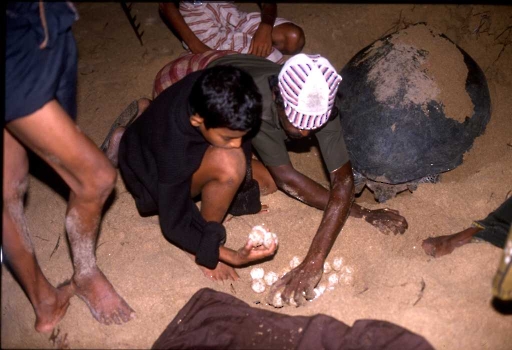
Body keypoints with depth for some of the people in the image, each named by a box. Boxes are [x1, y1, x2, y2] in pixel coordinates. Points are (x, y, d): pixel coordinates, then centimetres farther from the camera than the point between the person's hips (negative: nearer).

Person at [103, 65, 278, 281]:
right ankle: (209, 241, -9)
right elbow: (174, 226, -26)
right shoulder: (173, 151, -40)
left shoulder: (212, 89, -28)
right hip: (151, 173, -8)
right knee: (228, 162, -36)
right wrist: (233, 257, -33)